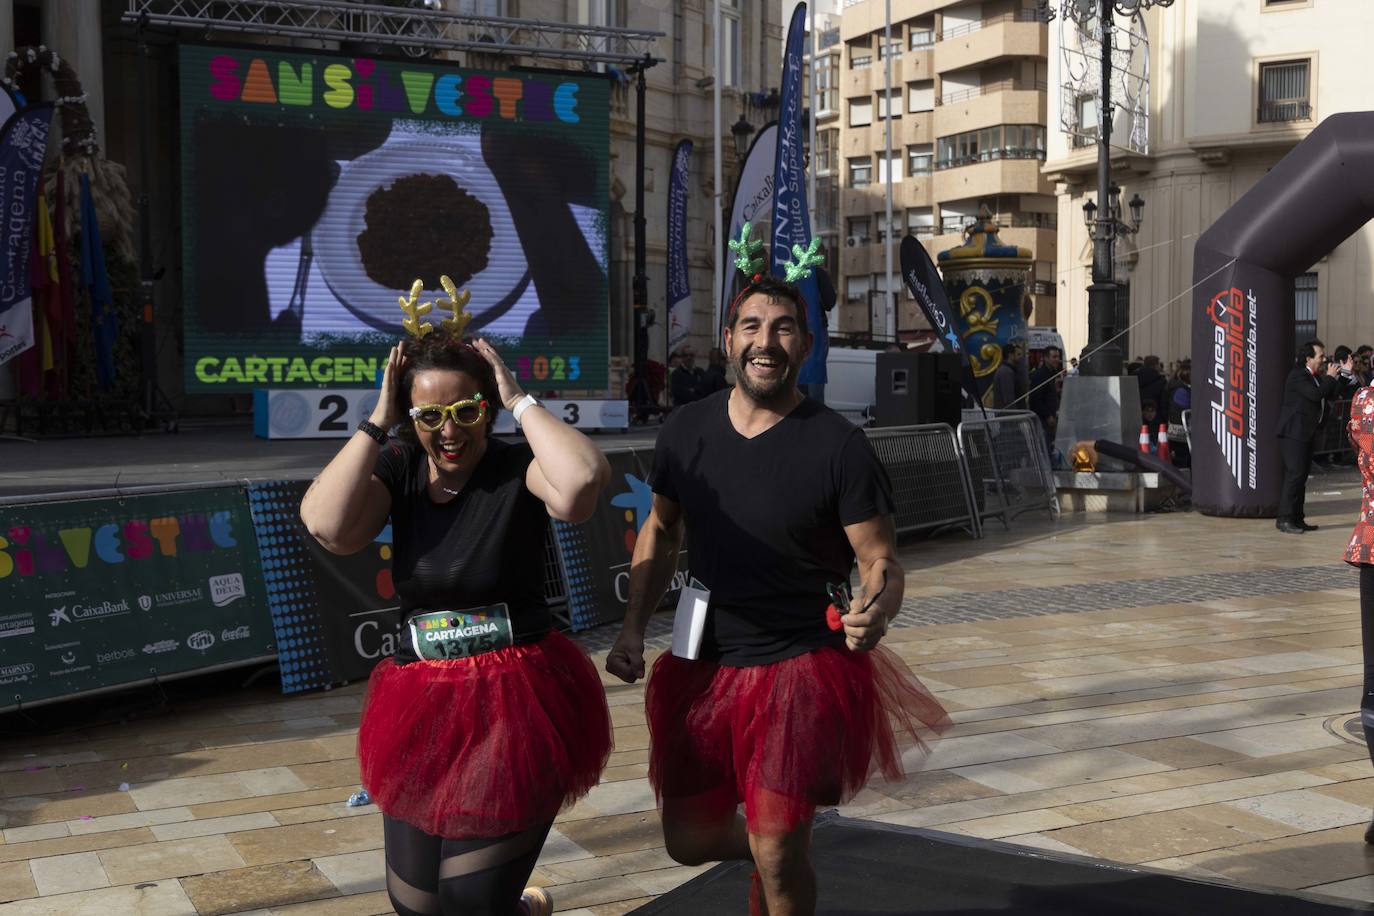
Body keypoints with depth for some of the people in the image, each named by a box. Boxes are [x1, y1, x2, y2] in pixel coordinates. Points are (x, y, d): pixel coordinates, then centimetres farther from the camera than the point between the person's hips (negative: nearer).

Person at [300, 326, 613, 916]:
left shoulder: (519, 469, -10)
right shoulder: (396, 472, 1)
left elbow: (583, 481, -33)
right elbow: (327, 527, -17)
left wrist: (519, 400, -20)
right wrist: (377, 422, -13)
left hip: (518, 703, -5)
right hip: (423, 709, 5)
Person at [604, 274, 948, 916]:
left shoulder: (838, 445, -14)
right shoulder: (686, 429, -2)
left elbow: (880, 561, -11)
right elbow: (661, 531, 12)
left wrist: (877, 608, -33)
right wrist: (633, 628, 3)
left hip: (801, 669, -4)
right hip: (704, 666, 5)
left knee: (778, 856, -4)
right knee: (689, 841, 13)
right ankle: (772, 841, 45)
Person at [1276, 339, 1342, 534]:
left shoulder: (1314, 376, 16)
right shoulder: (1297, 375, -15)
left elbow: (1328, 395, 19)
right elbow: (1316, 394, -26)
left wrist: (1331, 377, 7)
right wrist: (1330, 377, -12)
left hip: (1306, 433, 10)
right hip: (1294, 432, -10)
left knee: (1301, 475, 10)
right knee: (1294, 474, -13)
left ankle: (1297, 519, 14)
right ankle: (1284, 519, -12)